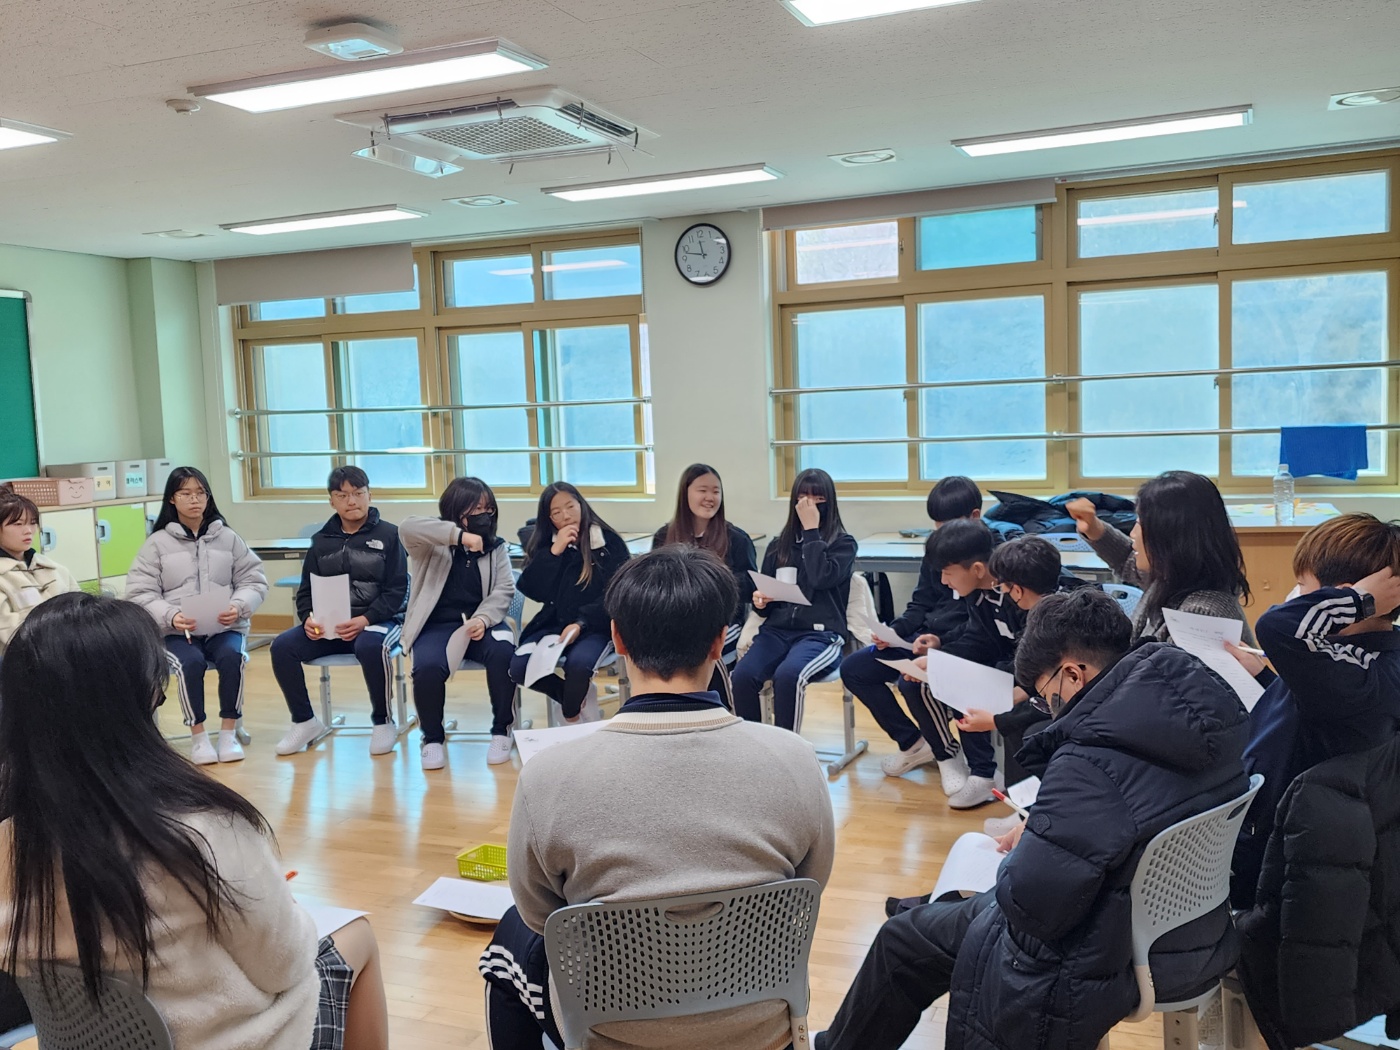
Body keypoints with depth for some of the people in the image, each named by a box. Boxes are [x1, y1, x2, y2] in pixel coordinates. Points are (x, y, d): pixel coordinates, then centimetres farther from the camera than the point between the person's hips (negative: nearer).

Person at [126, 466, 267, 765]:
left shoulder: (228, 537, 9)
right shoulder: (156, 543, 4)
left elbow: (254, 581, 8)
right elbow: (140, 594, -2)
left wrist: (238, 607, -14)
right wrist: (170, 616, -21)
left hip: (225, 628, 1)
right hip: (176, 632, -1)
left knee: (232, 657, -30)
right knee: (190, 662, -32)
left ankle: (228, 732, -14)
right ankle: (198, 736, -14)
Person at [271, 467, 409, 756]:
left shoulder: (388, 535, 1)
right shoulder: (322, 540, 13)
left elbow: (396, 591, -5)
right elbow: (306, 591, 12)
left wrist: (365, 620, -20)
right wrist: (308, 618, -10)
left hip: (377, 620, -4)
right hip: (328, 624, 4)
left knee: (370, 646, -38)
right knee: (282, 646, -19)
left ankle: (383, 722, -14)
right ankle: (304, 721, 2)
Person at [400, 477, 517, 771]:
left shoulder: (495, 547, 10)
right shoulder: (433, 543, -1)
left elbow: (504, 589, 0)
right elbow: (407, 527, -23)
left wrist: (482, 619, -20)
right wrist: (460, 535, -31)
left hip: (481, 621, 2)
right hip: (437, 625, -2)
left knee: (503, 651, -32)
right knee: (428, 667, -33)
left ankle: (501, 729, -10)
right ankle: (432, 737, -4)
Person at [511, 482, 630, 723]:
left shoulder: (609, 542, -3)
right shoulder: (544, 544, 9)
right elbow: (531, 590, -3)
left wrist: (581, 623, -19)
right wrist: (554, 552, -13)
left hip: (594, 626, -4)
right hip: (553, 624, 4)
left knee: (578, 665, -35)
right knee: (519, 668, -22)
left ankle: (570, 714, -1)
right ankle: (582, 697, 4)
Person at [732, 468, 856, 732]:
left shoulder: (843, 543, 4)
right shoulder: (778, 545, 15)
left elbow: (821, 577, -16)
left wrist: (811, 531, -9)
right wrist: (760, 602, -4)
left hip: (821, 633, -4)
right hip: (777, 630, 4)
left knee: (787, 675, -35)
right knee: (742, 675, -27)